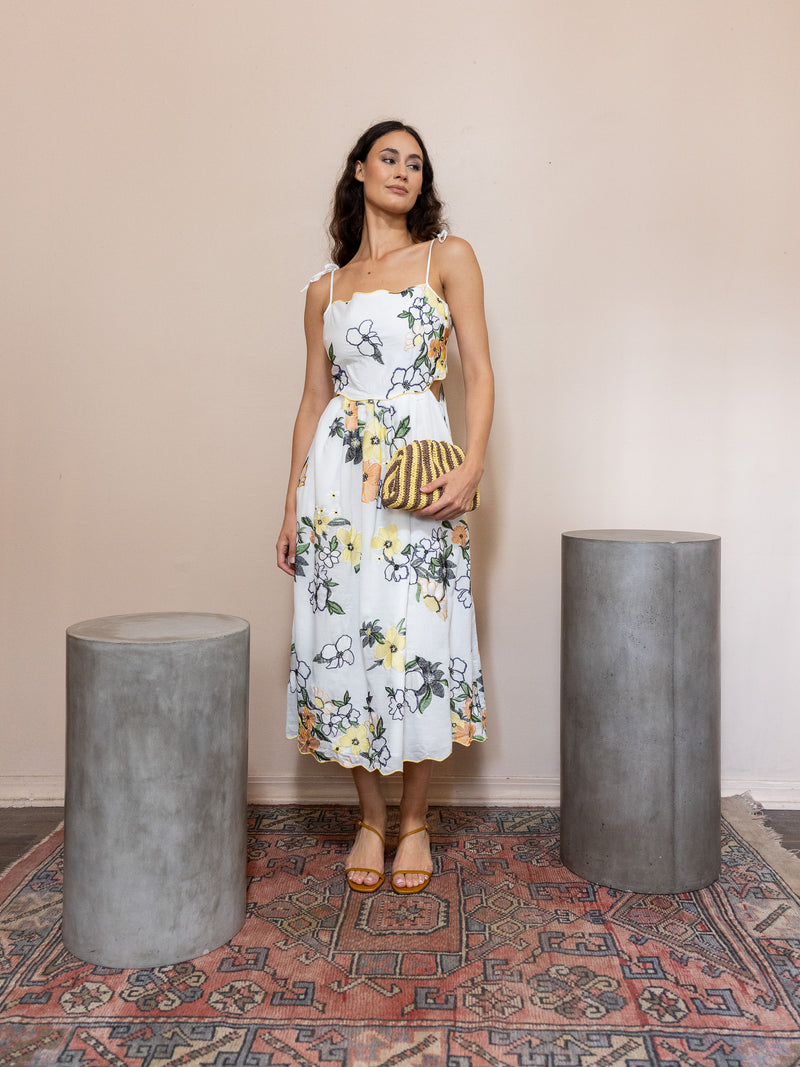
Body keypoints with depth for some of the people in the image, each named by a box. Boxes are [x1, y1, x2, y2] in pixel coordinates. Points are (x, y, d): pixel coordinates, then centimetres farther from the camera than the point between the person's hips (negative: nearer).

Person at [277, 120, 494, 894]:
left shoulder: (447, 258, 9)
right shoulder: (325, 288, 16)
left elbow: (479, 374, 2)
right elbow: (313, 401, 14)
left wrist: (472, 466, -13)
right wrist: (292, 504, 9)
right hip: (338, 470, 2)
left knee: (414, 633, -3)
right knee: (346, 630, 1)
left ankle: (413, 824, 15)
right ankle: (370, 821, 18)